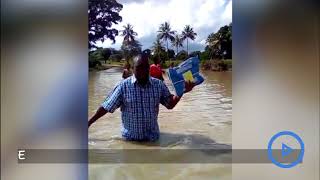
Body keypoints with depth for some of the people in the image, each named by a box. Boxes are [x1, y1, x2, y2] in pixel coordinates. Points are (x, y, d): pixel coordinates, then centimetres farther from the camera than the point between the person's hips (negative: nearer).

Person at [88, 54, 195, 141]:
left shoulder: (159, 85, -6)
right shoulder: (123, 86, -12)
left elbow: (170, 105, -2)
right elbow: (106, 107, -7)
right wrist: (89, 122, -8)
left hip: (153, 138, 2)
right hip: (130, 138, -1)